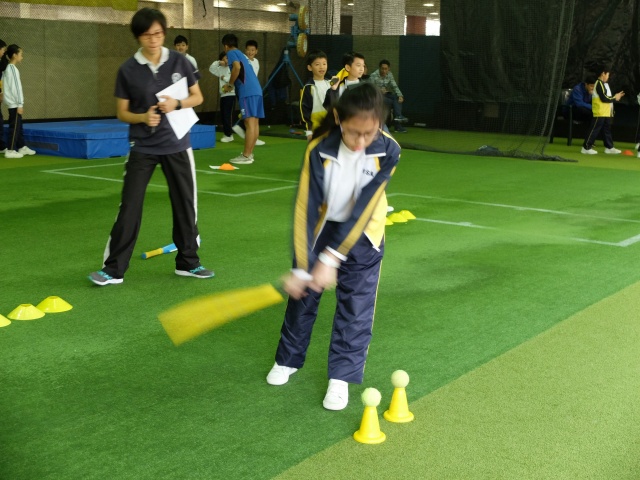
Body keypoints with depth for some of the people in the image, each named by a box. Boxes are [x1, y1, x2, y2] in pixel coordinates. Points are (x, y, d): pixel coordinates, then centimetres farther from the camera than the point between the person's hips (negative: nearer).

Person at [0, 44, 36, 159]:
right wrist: (20, 104, -18)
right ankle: (10, 150, -3)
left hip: (12, 102, 9)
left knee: (18, 126, 15)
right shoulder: (13, 69, -14)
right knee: (14, 126, -5)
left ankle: (22, 147, 23)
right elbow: (16, 87, -18)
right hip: (14, 103, -9)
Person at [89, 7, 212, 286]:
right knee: (129, 207, -3)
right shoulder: (128, 70, -7)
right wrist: (143, 117, -20)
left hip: (177, 145, 2)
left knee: (186, 204, 9)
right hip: (142, 147, -2)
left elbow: (198, 97, 5)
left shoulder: (179, 62, -3)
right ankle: (113, 269, 5)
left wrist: (177, 104, -15)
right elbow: (121, 113, 0)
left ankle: (187, 262, 25)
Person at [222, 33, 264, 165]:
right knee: (254, 122, 8)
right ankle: (249, 153, 13)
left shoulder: (231, 53, 2)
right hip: (256, 89, 9)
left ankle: (246, 156, -13)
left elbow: (237, 67, -17)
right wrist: (233, 84, 28)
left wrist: (230, 83, -6)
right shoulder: (241, 54, 28)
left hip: (247, 91, -9)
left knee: (250, 122, -11)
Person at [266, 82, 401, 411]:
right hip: (320, 227, 1)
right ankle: (288, 359, 33)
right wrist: (301, 268, -28)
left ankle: (341, 376, 14)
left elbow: (363, 208, -27)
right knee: (302, 292, 12)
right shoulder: (319, 149, -27)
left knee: (356, 305, 0)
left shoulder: (387, 151, -26)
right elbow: (306, 207, -25)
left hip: (363, 236, -1)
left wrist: (332, 257, -29)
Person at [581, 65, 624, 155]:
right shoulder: (599, 84, -13)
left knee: (607, 129, 13)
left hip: (606, 113, 10)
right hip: (600, 112, -10)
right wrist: (615, 98, -8)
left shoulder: (604, 84, 19)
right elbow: (604, 98, -19)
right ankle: (586, 147, -4)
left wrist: (615, 97, 6)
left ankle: (609, 147, 19)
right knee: (594, 130, -7)